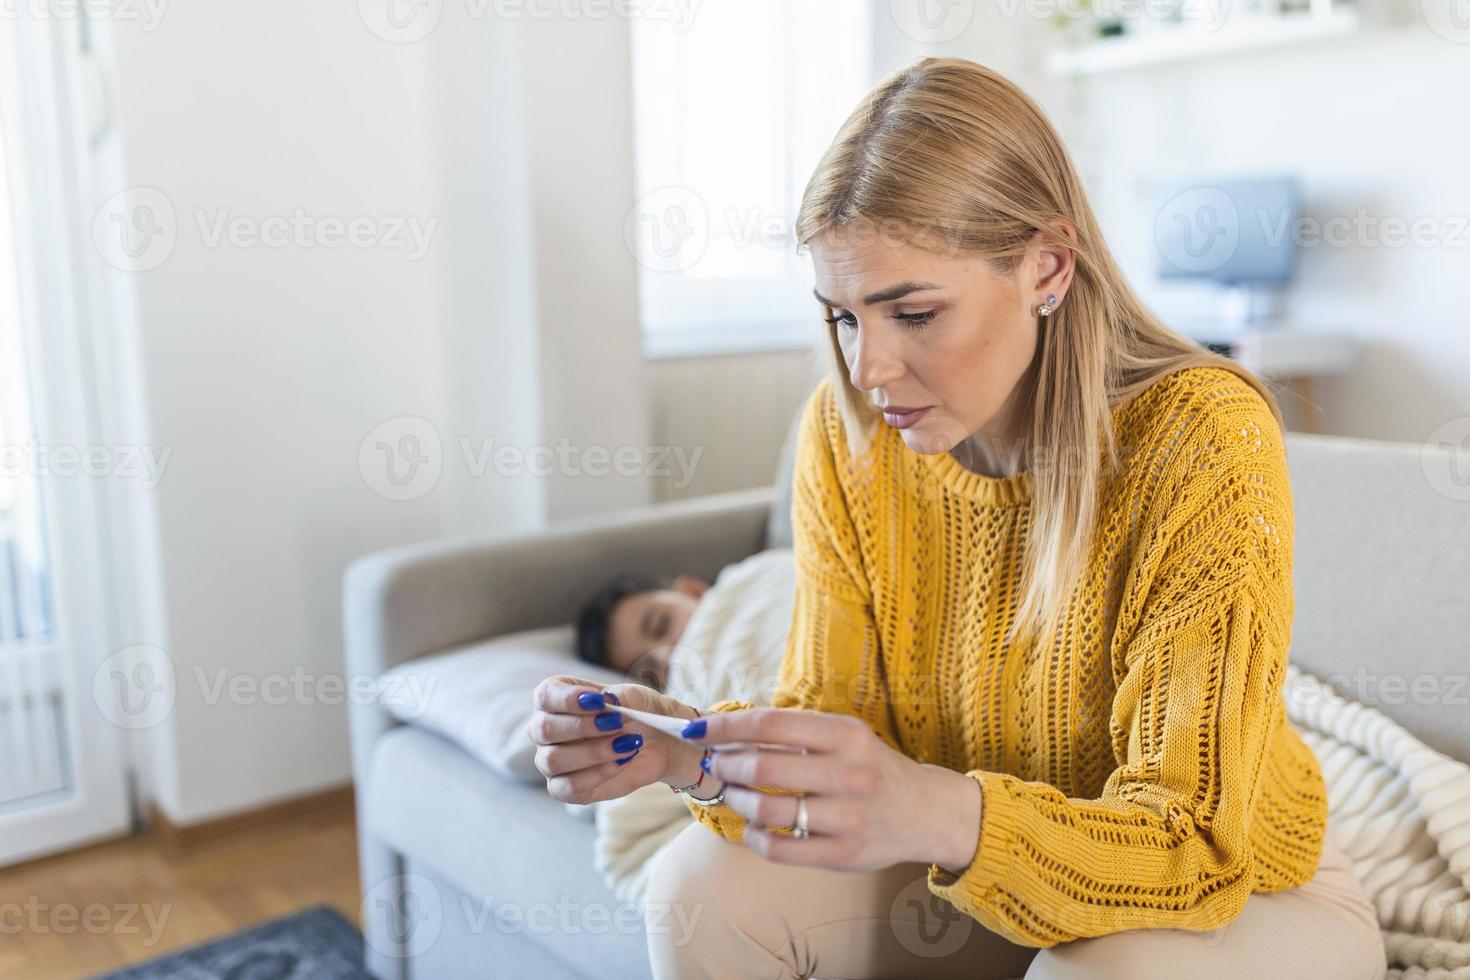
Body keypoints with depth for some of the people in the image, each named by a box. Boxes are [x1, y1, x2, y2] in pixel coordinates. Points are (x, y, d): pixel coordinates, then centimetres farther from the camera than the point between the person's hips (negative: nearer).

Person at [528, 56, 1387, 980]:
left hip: (1238, 888, -3)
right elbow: (830, 718, -8)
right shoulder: (846, 431, -12)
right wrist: (692, 750, -30)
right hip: (980, 871, 4)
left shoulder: (1204, 441, -27)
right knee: (702, 886, -15)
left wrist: (939, 816, -45)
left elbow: (1191, 844, -27)